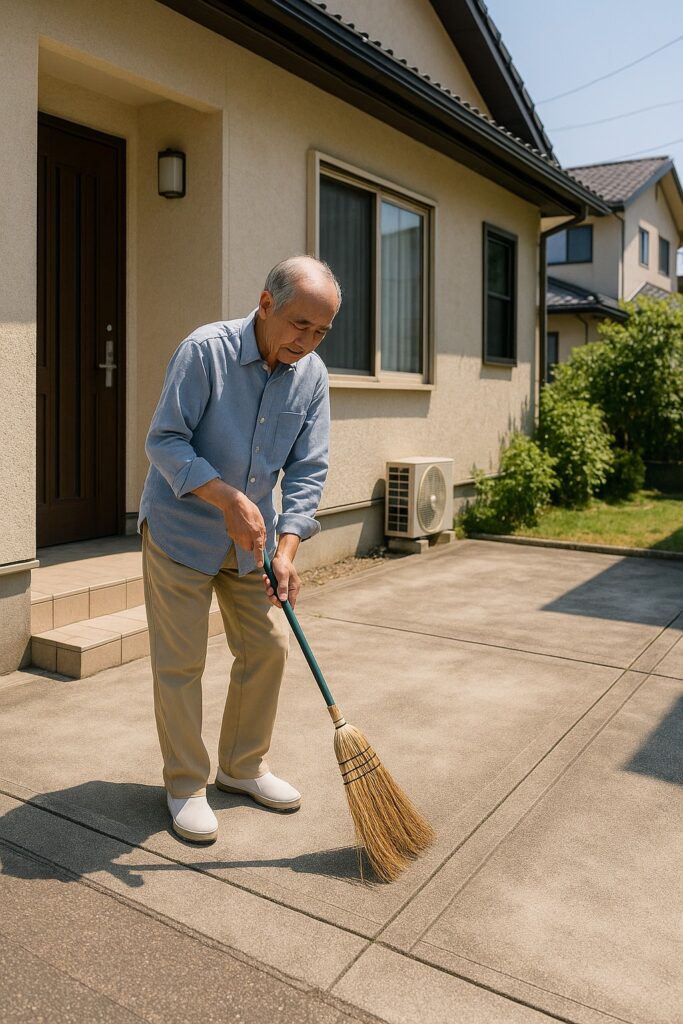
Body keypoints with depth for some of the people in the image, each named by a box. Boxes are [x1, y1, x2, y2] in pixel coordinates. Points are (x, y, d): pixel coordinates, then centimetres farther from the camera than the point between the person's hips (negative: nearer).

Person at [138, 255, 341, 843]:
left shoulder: (312, 375, -5)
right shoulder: (204, 351, -20)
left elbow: (307, 470, -6)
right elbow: (165, 442, -20)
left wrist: (286, 548, -18)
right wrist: (228, 499, -31)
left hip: (251, 537, 5)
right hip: (180, 530, -5)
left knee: (268, 647, 9)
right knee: (180, 662, 0)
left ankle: (243, 767, 29)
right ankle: (186, 786, 19)